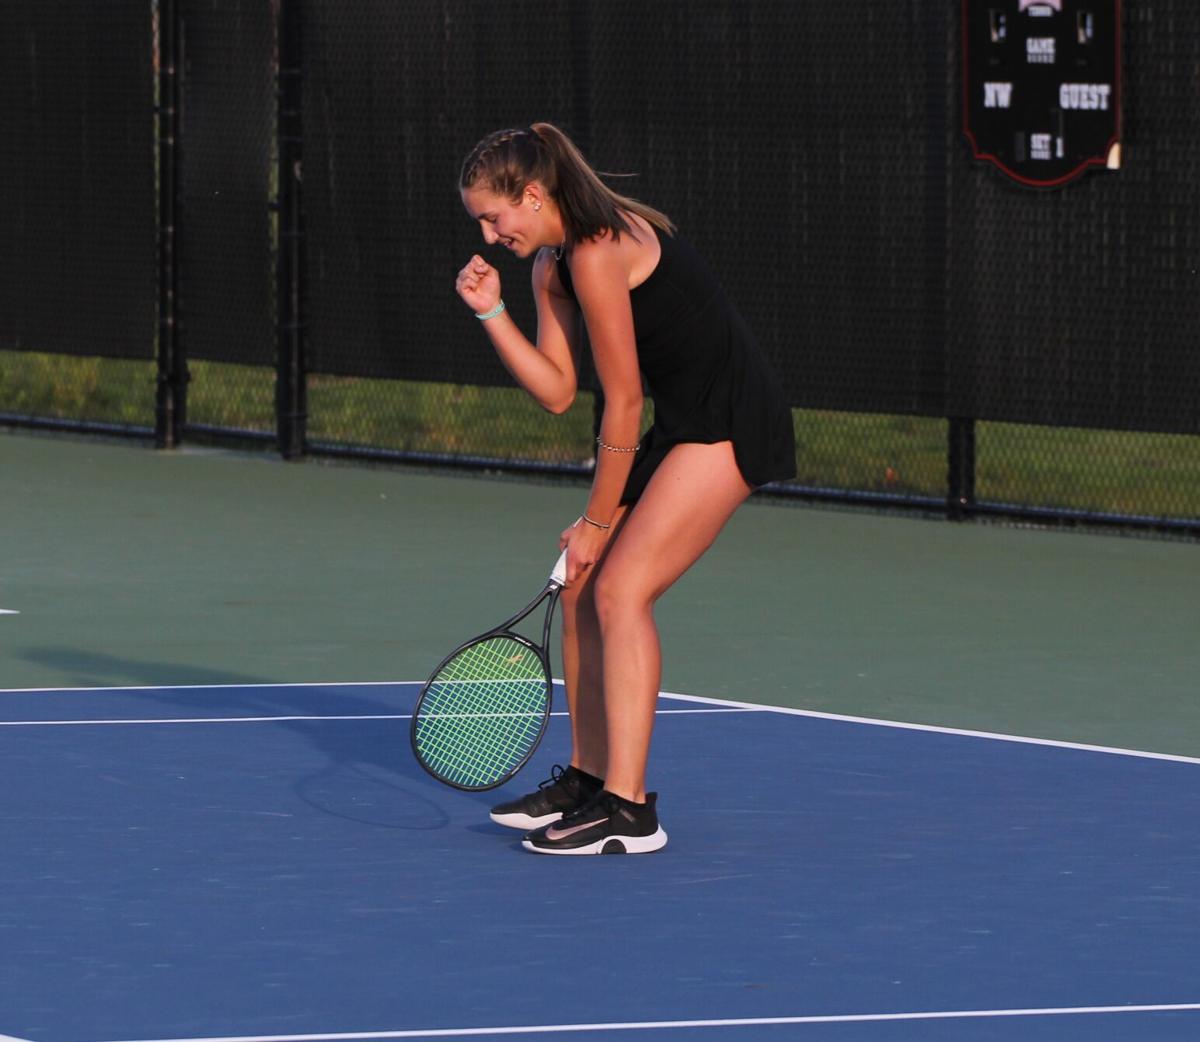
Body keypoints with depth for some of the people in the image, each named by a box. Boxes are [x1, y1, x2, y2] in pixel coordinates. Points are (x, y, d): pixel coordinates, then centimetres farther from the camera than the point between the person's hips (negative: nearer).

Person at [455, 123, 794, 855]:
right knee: (581, 587, 8)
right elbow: (558, 390, 8)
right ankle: (588, 780, 18)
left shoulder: (598, 253, -21)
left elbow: (623, 402, -17)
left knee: (620, 590, -16)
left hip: (732, 426, -10)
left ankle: (628, 811, -18)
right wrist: (491, 312, -2)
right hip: (681, 424, 10)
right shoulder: (552, 264, 9)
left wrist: (597, 523, -9)